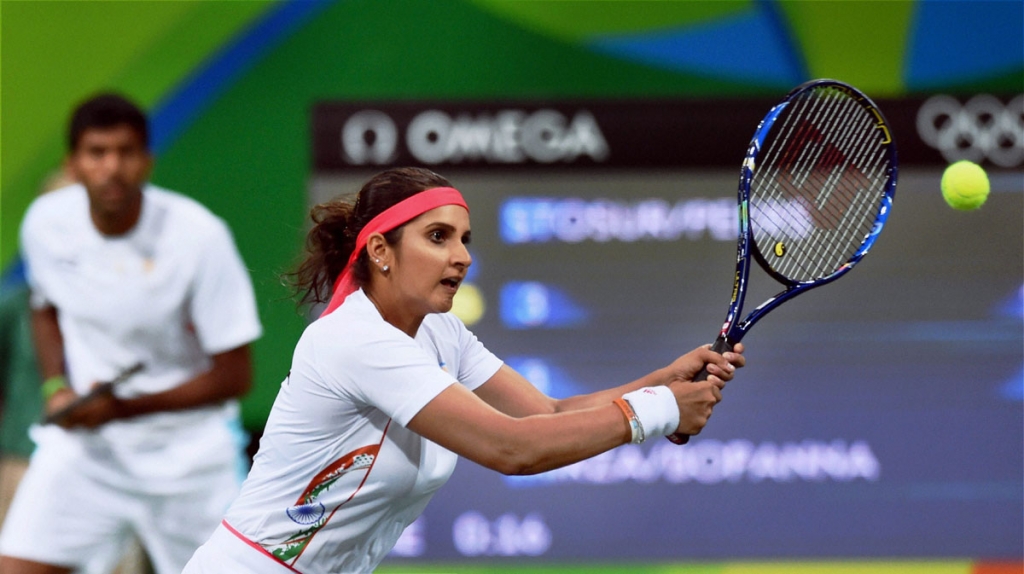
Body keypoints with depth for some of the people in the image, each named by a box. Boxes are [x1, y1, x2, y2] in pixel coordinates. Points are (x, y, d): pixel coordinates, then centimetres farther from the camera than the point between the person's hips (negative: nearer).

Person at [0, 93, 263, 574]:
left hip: (186, 449, -3)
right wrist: (56, 387, -2)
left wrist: (123, 408, -20)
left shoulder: (199, 236, -19)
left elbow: (234, 376, -14)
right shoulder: (45, 223, -7)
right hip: (81, 439, 3)